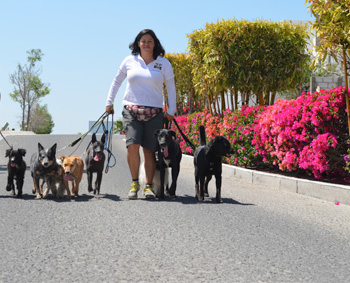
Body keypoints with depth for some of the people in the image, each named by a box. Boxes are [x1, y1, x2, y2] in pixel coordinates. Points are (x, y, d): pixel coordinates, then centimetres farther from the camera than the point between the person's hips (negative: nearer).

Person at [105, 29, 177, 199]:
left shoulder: (163, 63, 6)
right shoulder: (129, 61, 7)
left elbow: (171, 88, 11)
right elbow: (117, 81, 19)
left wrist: (171, 111, 8)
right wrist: (109, 102, 17)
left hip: (154, 113, 0)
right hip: (131, 111, 0)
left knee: (149, 150, -2)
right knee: (132, 145, -17)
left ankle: (148, 186, 10)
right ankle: (134, 182, 0)